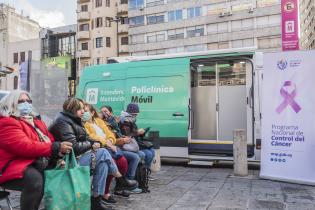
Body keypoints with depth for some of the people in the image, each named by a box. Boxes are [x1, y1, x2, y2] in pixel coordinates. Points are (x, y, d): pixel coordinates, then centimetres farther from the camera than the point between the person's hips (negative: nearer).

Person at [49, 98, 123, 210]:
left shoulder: (74, 120, 14)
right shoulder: (63, 122, -15)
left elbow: (85, 138, 15)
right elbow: (74, 147, -24)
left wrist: (94, 143, -7)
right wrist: (91, 144, -10)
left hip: (79, 155, 9)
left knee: (103, 162, -14)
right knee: (103, 153, -19)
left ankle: (97, 199, -10)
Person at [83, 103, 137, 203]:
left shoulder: (99, 121, 22)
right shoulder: (84, 124, 4)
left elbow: (109, 133, 16)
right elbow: (91, 137, -10)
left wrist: (110, 141, -6)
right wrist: (105, 143, -17)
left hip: (109, 147, 6)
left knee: (123, 161, -20)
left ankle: (120, 183, 5)